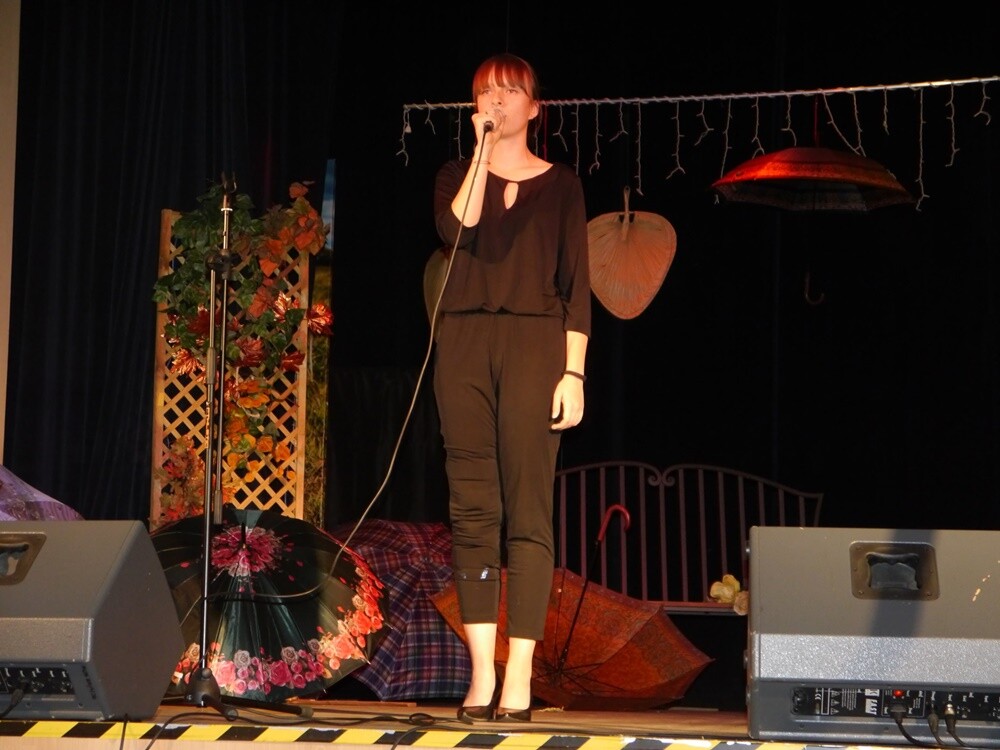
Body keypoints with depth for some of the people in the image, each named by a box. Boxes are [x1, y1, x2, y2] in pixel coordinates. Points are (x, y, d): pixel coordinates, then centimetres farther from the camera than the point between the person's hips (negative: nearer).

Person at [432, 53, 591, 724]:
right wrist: (482, 151, -5)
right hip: (464, 342, 2)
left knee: (527, 511, -7)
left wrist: (573, 372, -4)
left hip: (534, 343, -2)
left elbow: (576, 286, 5)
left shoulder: (560, 184, 11)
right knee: (473, 509, -2)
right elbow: (457, 229, -8)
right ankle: (482, 671, 1)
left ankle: (519, 678, -8)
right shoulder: (456, 175, 15)